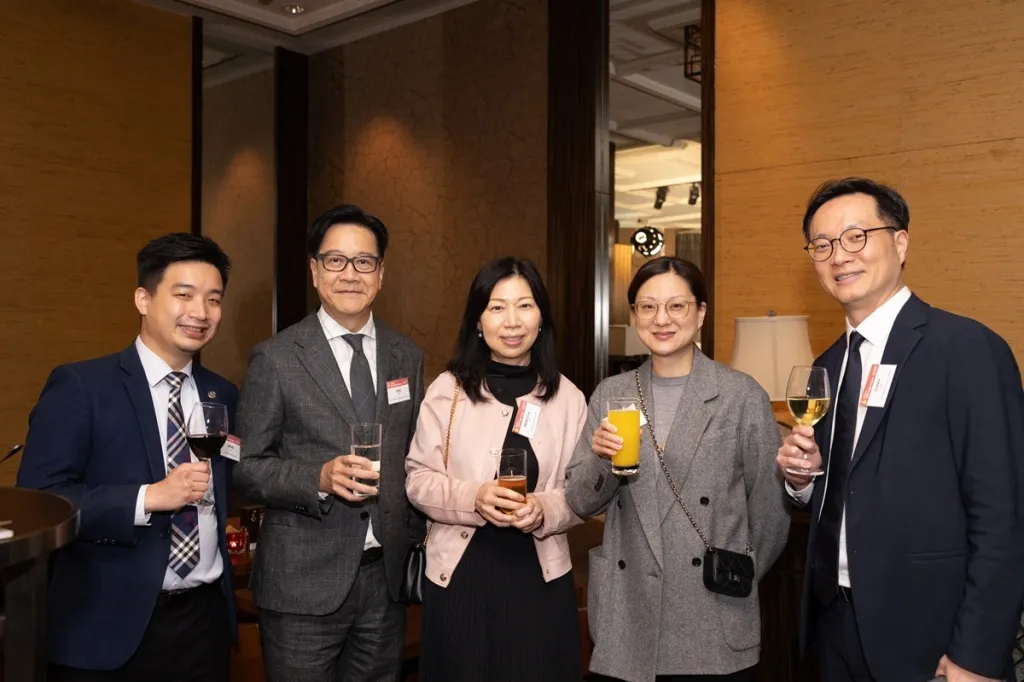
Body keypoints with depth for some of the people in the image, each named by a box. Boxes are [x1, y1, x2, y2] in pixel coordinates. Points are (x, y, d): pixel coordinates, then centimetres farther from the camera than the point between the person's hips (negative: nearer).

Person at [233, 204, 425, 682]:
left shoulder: (407, 357, 6)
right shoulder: (275, 358, -6)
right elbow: (245, 468, -6)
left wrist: (415, 545, 10)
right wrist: (320, 478, -21)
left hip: (386, 576, 4)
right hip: (303, 584, -4)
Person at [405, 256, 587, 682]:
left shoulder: (567, 397, 0)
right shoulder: (447, 390, -4)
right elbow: (418, 478, -3)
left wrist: (543, 511, -17)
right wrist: (473, 498, -19)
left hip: (540, 573, 1)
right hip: (460, 572, -1)